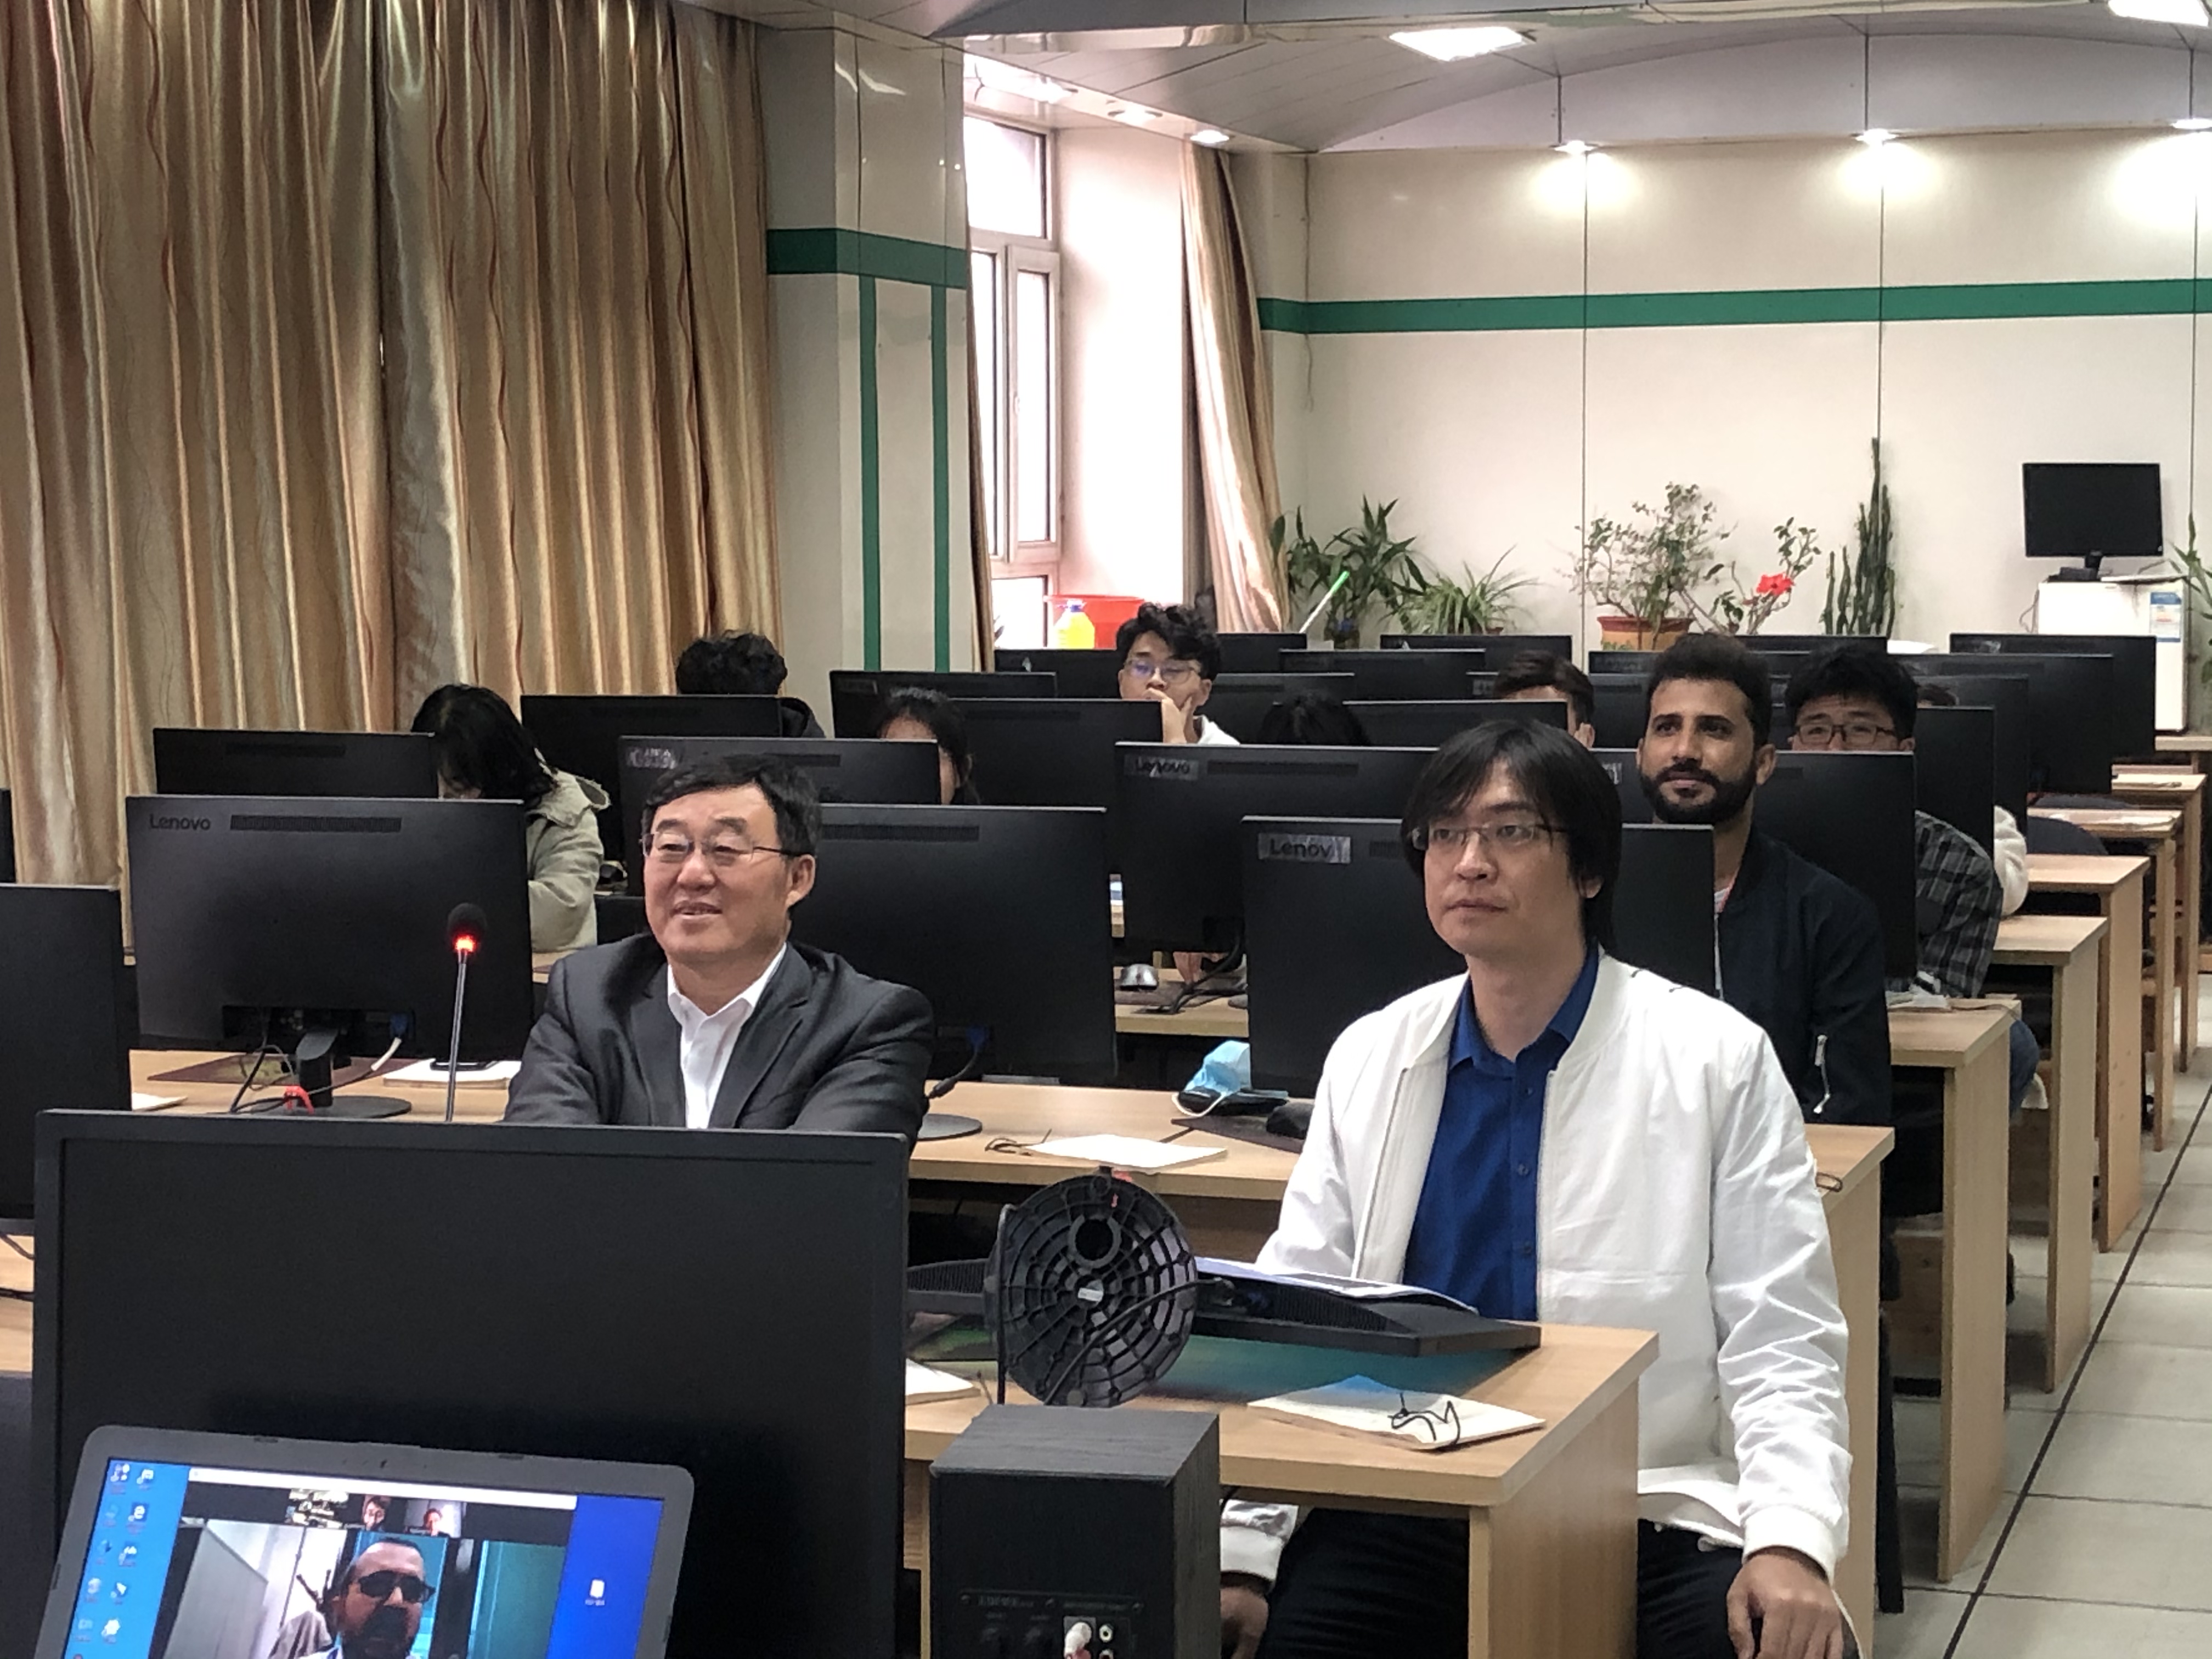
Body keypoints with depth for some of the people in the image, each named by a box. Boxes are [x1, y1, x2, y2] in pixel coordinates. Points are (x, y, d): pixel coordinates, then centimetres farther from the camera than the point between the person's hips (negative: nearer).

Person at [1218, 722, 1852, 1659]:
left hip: (1648, 1520, -1)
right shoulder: (1367, 1059, 7)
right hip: (1400, 1514, 2)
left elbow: (1780, 1345, -3)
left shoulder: (1716, 1062, -1)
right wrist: (1239, 1555, -7)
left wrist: (1790, 1544, -20)